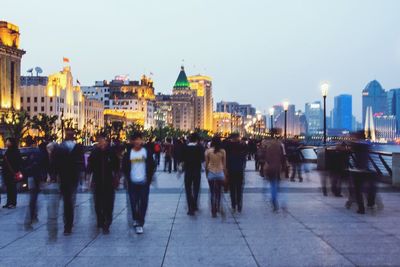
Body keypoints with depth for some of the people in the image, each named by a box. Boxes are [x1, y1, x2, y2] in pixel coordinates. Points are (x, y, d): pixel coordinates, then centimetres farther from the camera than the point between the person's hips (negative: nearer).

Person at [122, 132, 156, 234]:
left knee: (143, 203, -1)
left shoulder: (147, 151, 0)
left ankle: (140, 223, 4)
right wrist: (128, 178, 1)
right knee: (133, 203, 7)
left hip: (144, 182, -1)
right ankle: (136, 219, 29)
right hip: (132, 183, 1)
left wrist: (149, 179, -2)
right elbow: (124, 167, 8)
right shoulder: (128, 153, 1)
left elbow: (152, 166, 4)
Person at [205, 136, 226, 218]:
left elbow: (206, 164, -1)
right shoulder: (223, 151, -5)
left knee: (212, 193, 7)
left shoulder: (208, 151, -6)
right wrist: (225, 175, 11)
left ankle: (214, 211, 4)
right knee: (218, 192, 18)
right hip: (220, 173, 1)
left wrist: (206, 174, 12)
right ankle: (217, 208, 25)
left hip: (211, 173, -1)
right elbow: (224, 165, 0)